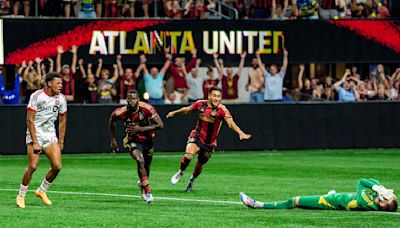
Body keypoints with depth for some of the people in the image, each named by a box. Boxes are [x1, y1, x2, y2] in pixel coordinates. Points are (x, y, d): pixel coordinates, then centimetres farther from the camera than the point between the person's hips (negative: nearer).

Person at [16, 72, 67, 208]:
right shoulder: (36, 96, -13)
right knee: (32, 166, -14)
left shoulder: (61, 99, 3)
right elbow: (30, 120, -14)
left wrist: (61, 142, 11)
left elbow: (62, 121, 14)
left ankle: (42, 191, 15)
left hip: (50, 134, 5)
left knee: (57, 166, -7)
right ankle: (21, 196, 3)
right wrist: (35, 142, -18)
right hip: (35, 133, -5)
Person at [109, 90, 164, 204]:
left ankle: (142, 185, 48)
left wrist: (140, 129, -30)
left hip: (147, 140, 2)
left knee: (146, 167, 15)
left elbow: (160, 125, -23)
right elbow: (111, 120, 3)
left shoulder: (147, 108, -22)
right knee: (140, 160, -29)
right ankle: (147, 191, -23)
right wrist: (113, 140, 8)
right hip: (133, 141, -2)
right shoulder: (122, 112, -20)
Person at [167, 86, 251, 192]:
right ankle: (180, 172, 4)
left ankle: (192, 180, 42)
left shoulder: (222, 109, -17)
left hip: (209, 142, 0)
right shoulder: (200, 104, -6)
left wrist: (241, 133, -46)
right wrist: (174, 113, 26)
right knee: (188, 155, -25)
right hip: (197, 137, 0)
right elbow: (187, 110, 13)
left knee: (199, 164, 12)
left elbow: (230, 122, -30)